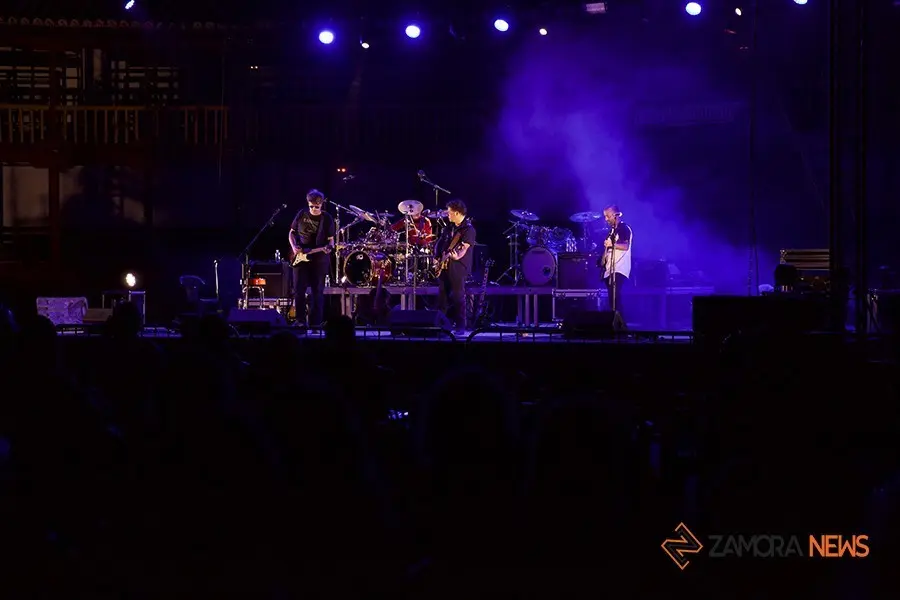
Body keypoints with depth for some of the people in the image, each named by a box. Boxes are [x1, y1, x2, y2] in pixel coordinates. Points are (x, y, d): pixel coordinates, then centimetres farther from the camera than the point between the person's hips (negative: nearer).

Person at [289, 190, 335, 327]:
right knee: (299, 290, -2)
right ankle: (300, 321, 8)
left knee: (317, 292, 0)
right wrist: (294, 246, -6)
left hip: (319, 260, -2)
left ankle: (315, 323, 4)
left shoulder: (327, 219, -2)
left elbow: (330, 239, 0)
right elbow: (292, 233, 12)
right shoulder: (301, 215, 3)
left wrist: (329, 247, -22)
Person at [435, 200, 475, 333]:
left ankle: (460, 326, -4)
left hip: (458, 266, -8)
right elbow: (440, 243, 23)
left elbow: (465, 247, -20)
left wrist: (458, 256, -38)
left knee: (458, 296, -8)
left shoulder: (468, 229, -9)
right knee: (442, 295, 8)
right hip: (444, 266, 8)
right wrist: (437, 256, 10)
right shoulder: (450, 227, 15)